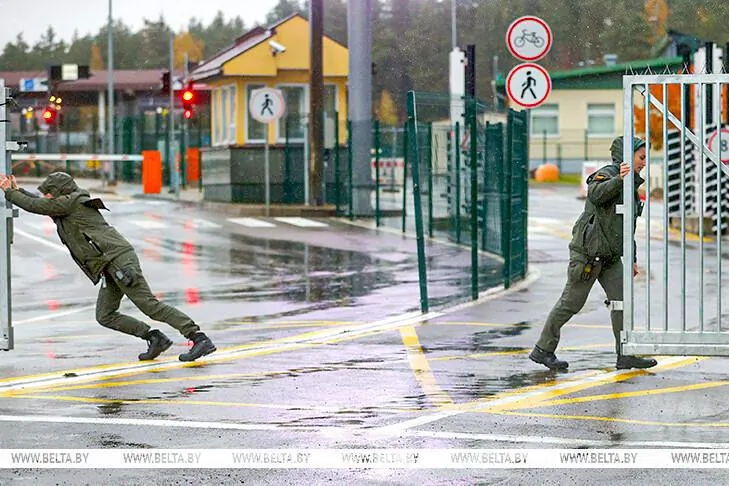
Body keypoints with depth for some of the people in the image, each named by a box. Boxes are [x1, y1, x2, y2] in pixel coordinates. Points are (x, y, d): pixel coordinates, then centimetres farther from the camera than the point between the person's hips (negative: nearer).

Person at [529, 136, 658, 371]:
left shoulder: (630, 185, 18)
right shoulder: (607, 174, -10)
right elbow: (596, 195, -33)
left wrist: (632, 259, 22)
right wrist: (618, 179, -46)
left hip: (610, 255, 9)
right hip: (588, 251, -9)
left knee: (622, 298, -3)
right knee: (571, 302, -3)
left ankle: (625, 355, -4)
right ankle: (543, 349, 6)